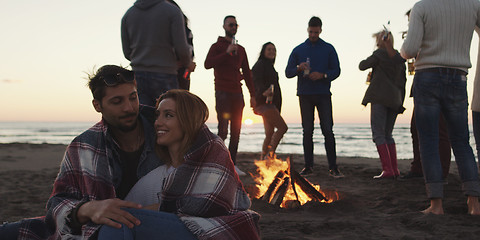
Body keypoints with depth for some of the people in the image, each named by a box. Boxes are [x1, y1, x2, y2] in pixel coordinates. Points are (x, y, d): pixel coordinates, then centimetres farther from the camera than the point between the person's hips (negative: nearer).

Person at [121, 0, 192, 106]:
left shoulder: (128, 14, 8)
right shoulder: (173, 11, -6)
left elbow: (127, 53, 9)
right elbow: (182, 50, -11)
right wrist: (186, 62, 11)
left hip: (138, 75, 4)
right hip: (165, 75, -4)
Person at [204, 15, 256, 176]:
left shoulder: (240, 49, 19)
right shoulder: (217, 46, 4)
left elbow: (246, 73, 21)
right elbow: (208, 64, -13)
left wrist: (252, 95, 15)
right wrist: (227, 53, -16)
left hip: (237, 93, 5)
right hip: (223, 92, -5)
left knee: (236, 130, 3)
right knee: (223, 129, -11)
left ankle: (232, 164, 8)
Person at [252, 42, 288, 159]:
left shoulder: (270, 66, 25)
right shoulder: (260, 64, -3)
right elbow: (257, 82, -18)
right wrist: (264, 91, -39)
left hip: (271, 103, 9)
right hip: (264, 102, -9)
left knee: (270, 134, 4)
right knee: (282, 127, -16)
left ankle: (262, 159, 4)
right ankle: (270, 154, -17)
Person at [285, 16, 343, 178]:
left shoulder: (328, 49, 8)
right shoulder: (298, 50, 11)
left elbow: (336, 71, 4)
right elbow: (288, 72, 8)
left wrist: (322, 75, -14)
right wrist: (299, 68, -13)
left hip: (323, 95, -1)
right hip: (305, 95, 1)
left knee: (328, 130, -7)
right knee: (307, 131, 2)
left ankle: (333, 167, -4)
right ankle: (308, 166, 7)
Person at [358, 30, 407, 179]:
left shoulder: (380, 54, -3)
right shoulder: (400, 57, 16)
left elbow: (363, 66, 1)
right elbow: (402, 80, 16)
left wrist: (364, 61, 24)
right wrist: (400, 103, 19)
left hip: (380, 97, -7)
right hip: (395, 100, 7)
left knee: (378, 134, -6)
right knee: (388, 135, 13)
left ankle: (388, 170, -14)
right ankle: (395, 169, 9)